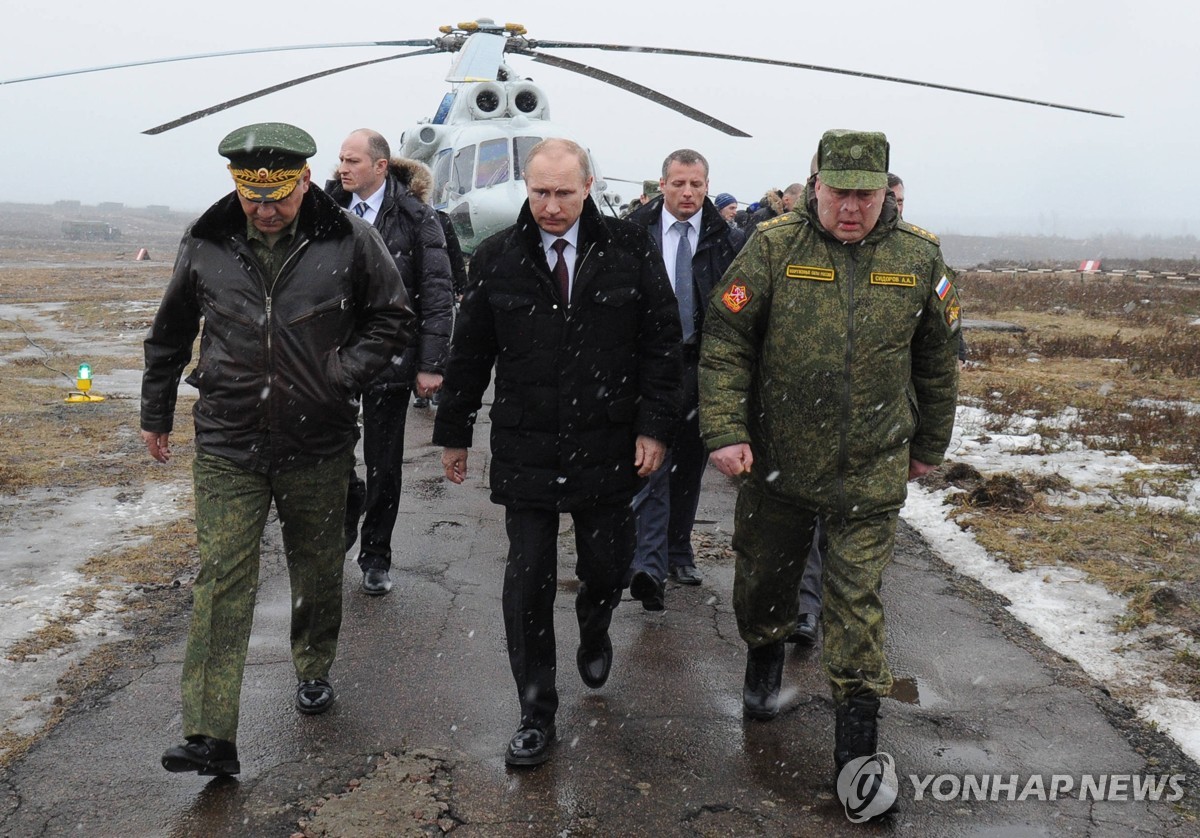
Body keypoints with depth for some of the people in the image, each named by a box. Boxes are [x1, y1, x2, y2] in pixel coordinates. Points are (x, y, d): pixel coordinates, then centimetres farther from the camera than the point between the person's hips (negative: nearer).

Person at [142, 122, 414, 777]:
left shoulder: (349, 242, -7)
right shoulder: (206, 244, -1)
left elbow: (393, 318, 3)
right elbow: (170, 334, 13)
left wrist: (344, 373, -10)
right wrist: (156, 413, 18)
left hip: (318, 447, 0)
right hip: (227, 447, 0)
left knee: (317, 571, 16)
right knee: (220, 582, -4)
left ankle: (314, 671, 42)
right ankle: (209, 737, -1)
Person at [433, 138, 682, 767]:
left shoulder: (629, 250, -2)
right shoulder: (496, 259, 0)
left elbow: (661, 339, 1)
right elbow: (470, 353, 7)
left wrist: (654, 425, -6)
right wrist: (454, 433, 10)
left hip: (609, 449, 0)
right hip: (525, 450, 0)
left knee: (606, 567, 13)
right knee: (528, 583, 1)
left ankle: (594, 635, 50)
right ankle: (536, 714, 16)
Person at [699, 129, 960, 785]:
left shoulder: (919, 258, 0)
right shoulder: (773, 247, -6)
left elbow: (937, 361, 11)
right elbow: (724, 342, -5)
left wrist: (928, 446, 17)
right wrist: (724, 429, -14)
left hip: (871, 473, 0)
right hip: (776, 461, 1)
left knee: (855, 600, 1)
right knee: (761, 581, 17)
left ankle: (857, 728, 17)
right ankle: (765, 654, 49)